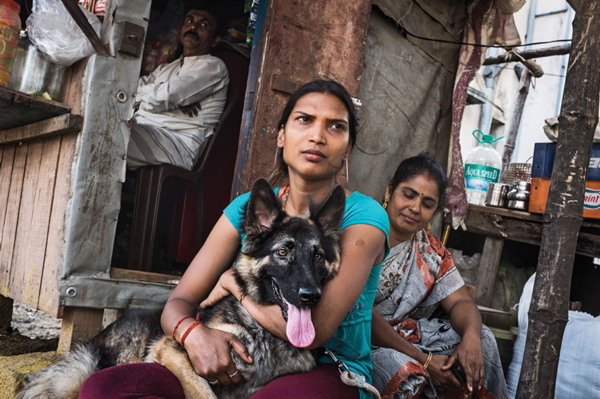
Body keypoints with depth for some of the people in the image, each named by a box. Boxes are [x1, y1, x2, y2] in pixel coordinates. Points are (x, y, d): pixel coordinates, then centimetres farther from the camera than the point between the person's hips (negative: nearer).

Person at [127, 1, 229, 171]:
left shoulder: (213, 66, 7)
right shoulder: (166, 68, 32)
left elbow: (162, 98, -7)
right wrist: (173, 96, -1)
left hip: (179, 142, -7)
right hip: (141, 131, 8)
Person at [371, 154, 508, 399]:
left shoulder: (431, 250, 6)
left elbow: (460, 302, 5)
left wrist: (471, 337, -20)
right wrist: (422, 360, -22)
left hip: (407, 335, 7)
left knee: (483, 339, -2)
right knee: (405, 370, -33)